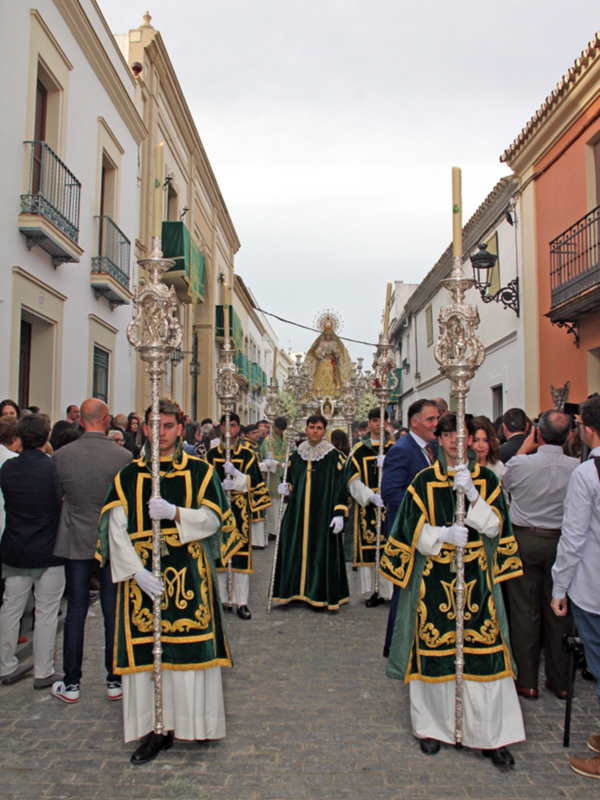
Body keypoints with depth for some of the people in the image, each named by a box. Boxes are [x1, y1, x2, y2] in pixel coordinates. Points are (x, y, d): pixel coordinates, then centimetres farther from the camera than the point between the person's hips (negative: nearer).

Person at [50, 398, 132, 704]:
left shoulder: (61, 456, -8)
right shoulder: (124, 456, -15)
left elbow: (56, 496, 5)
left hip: (75, 541, 2)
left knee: (75, 610, 11)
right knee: (114, 612, 9)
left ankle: (71, 684, 20)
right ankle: (115, 681, 21)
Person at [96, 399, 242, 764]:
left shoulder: (200, 472, 3)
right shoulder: (128, 476, 6)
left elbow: (212, 519, -3)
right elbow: (116, 530, -1)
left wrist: (174, 513, -19)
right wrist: (137, 571, -12)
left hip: (189, 575, -1)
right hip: (142, 576, 1)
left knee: (189, 647, 1)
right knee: (146, 650, 3)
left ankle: (190, 721, 17)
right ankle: (155, 728, 16)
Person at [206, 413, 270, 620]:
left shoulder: (247, 455, 5)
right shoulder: (211, 454, 8)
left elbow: (253, 481, -5)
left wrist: (235, 474, -22)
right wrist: (220, 486, -18)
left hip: (240, 510, -1)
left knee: (241, 554, -3)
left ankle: (242, 602, 4)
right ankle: (220, 599, 16)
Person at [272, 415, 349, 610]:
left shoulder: (334, 457, -3)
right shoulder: (296, 455, 10)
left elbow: (340, 487, -7)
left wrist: (339, 513, -13)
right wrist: (286, 489, -2)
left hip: (322, 514, -4)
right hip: (297, 513, 4)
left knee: (322, 553, -2)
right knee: (294, 551, 6)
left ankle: (321, 595, 10)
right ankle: (296, 590, 19)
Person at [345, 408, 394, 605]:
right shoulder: (359, 450, 6)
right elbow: (353, 481, -2)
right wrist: (371, 496, -16)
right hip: (366, 507, 0)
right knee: (368, 547, 0)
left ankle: (391, 589, 6)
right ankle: (373, 591, 10)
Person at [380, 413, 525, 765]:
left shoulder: (488, 479, 6)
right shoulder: (424, 481, 2)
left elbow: (494, 527, -3)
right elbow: (415, 531, -1)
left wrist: (472, 495, -17)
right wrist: (444, 534, -20)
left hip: (476, 578, 1)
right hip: (434, 579, -1)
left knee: (484, 653, -1)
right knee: (434, 652, 3)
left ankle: (490, 734, 11)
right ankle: (433, 725, 21)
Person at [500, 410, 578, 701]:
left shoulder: (520, 464, -16)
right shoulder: (578, 468, -11)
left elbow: (504, 482, 8)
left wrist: (525, 447, 10)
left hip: (524, 540, -2)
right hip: (561, 542, 2)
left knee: (524, 611, 7)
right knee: (558, 610, 13)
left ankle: (527, 681, 17)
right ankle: (560, 680, 26)